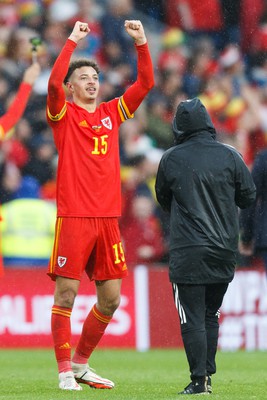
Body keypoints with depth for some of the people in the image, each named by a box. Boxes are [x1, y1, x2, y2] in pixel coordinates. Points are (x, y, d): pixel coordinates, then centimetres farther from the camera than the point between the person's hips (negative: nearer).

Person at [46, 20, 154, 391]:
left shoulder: (111, 113, 15)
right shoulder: (63, 114, 2)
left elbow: (146, 83, 11)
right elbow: (53, 82, -17)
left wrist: (141, 43, 0)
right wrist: (72, 41, -17)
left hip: (108, 217, 5)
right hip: (73, 217, -5)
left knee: (111, 298, 6)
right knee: (66, 293, -6)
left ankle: (81, 363, 22)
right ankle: (65, 371, 0)